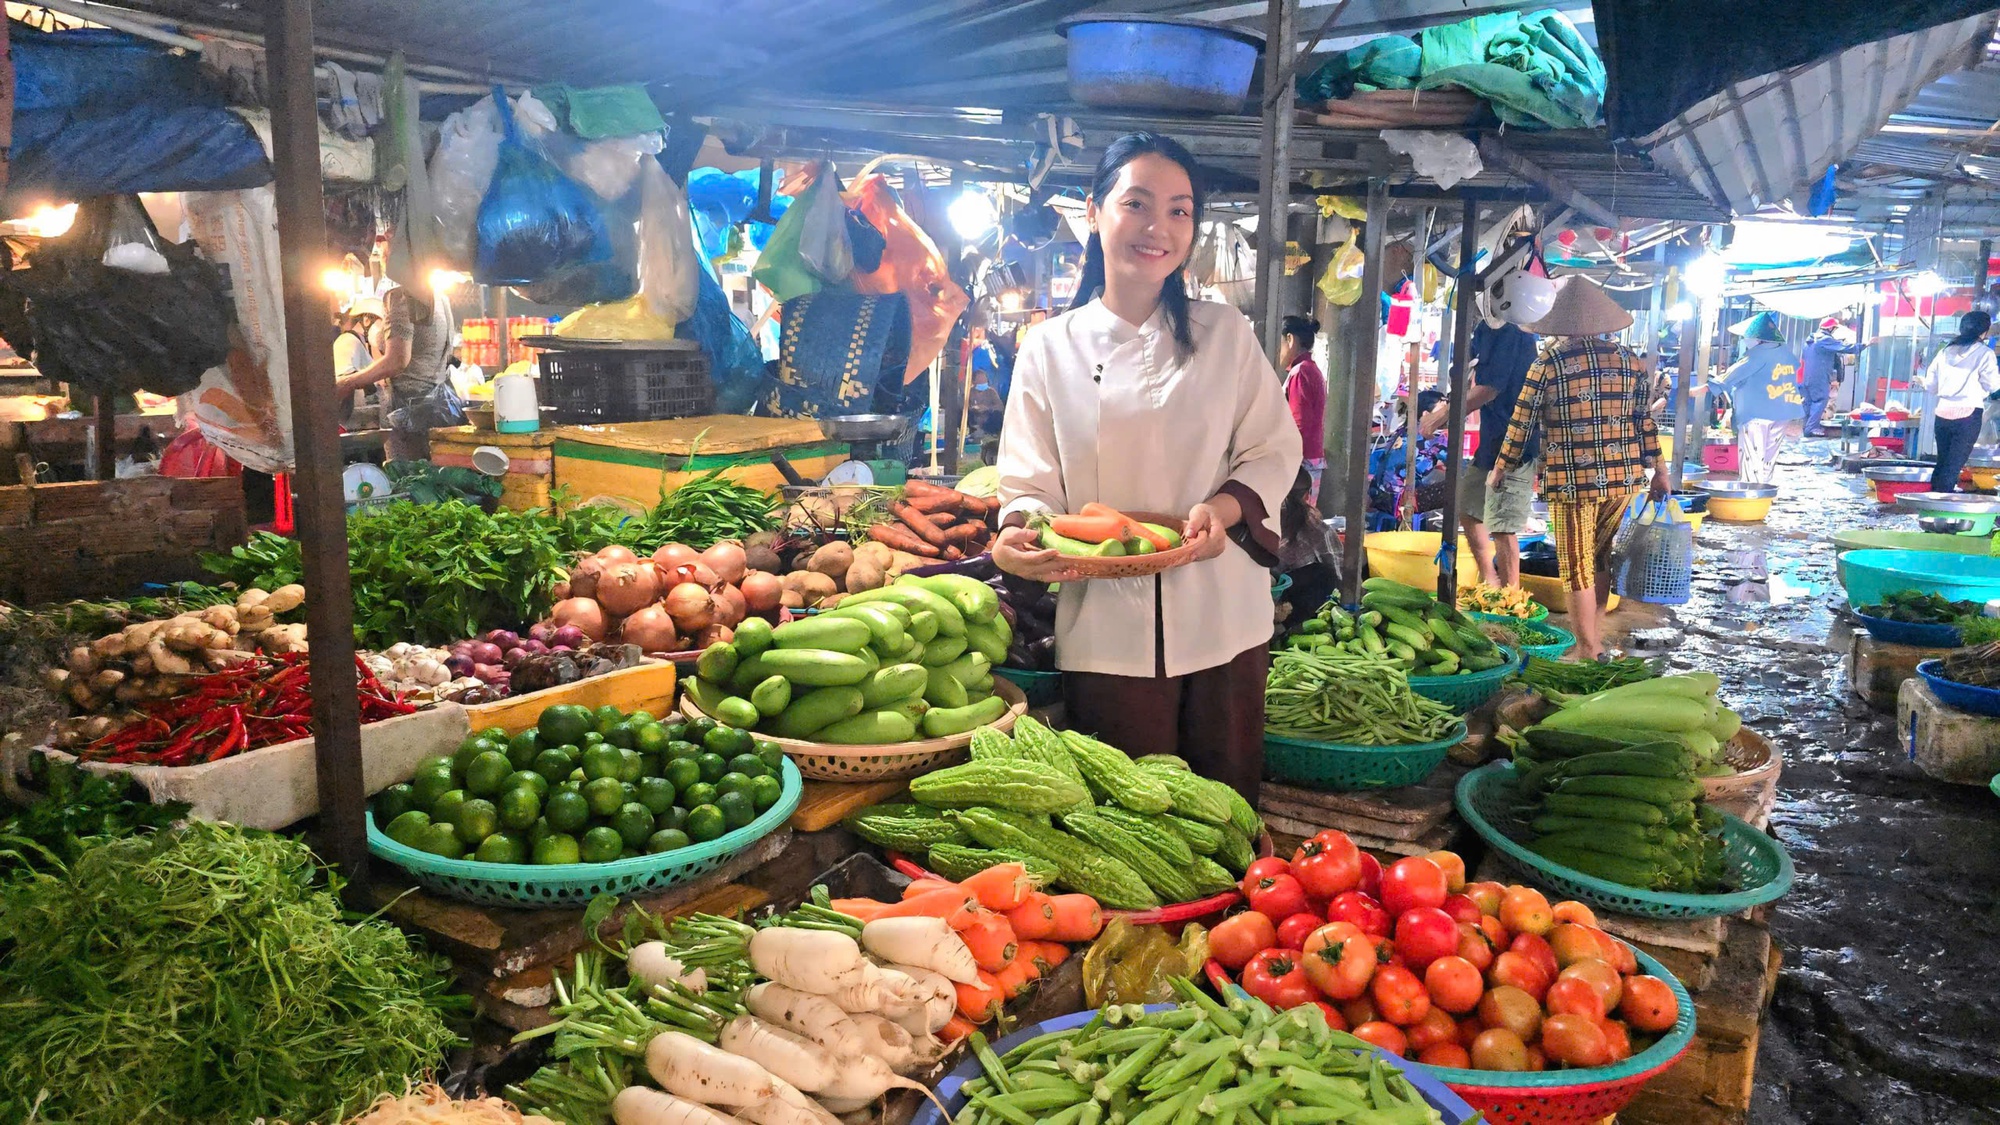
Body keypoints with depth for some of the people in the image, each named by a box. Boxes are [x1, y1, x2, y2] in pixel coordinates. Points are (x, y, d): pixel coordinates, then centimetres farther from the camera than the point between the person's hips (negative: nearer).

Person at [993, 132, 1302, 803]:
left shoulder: (1226, 335, 5)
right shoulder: (1050, 349, 3)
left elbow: (1275, 450, 6)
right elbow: (1029, 483, 2)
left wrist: (1227, 506, -15)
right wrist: (1018, 534, -20)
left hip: (1223, 621, 1)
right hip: (1106, 629, -1)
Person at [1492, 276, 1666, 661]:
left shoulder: (1548, 363, -8)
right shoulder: (1629, 361, 4)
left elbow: (1522, 423, -4)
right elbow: (1645, 422, 8)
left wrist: (1501, 468, 8)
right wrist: (1657, 470, 17)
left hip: (1572, 482, -5)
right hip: (1623, 480, 5)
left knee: (1577, 569, 4)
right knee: (1599, 561, 19)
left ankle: (1588, 654, 8)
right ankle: (1596, 641, 26)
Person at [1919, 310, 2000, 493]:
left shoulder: (1945, 351, 8)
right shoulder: (1984, 353, -6)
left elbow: (1931, 385, 11)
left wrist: (1922, 382, 32)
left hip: (1943, 413, 5)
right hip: (1968, 414, -5)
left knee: (1942, 463, 14)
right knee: (1954, 466, -2)